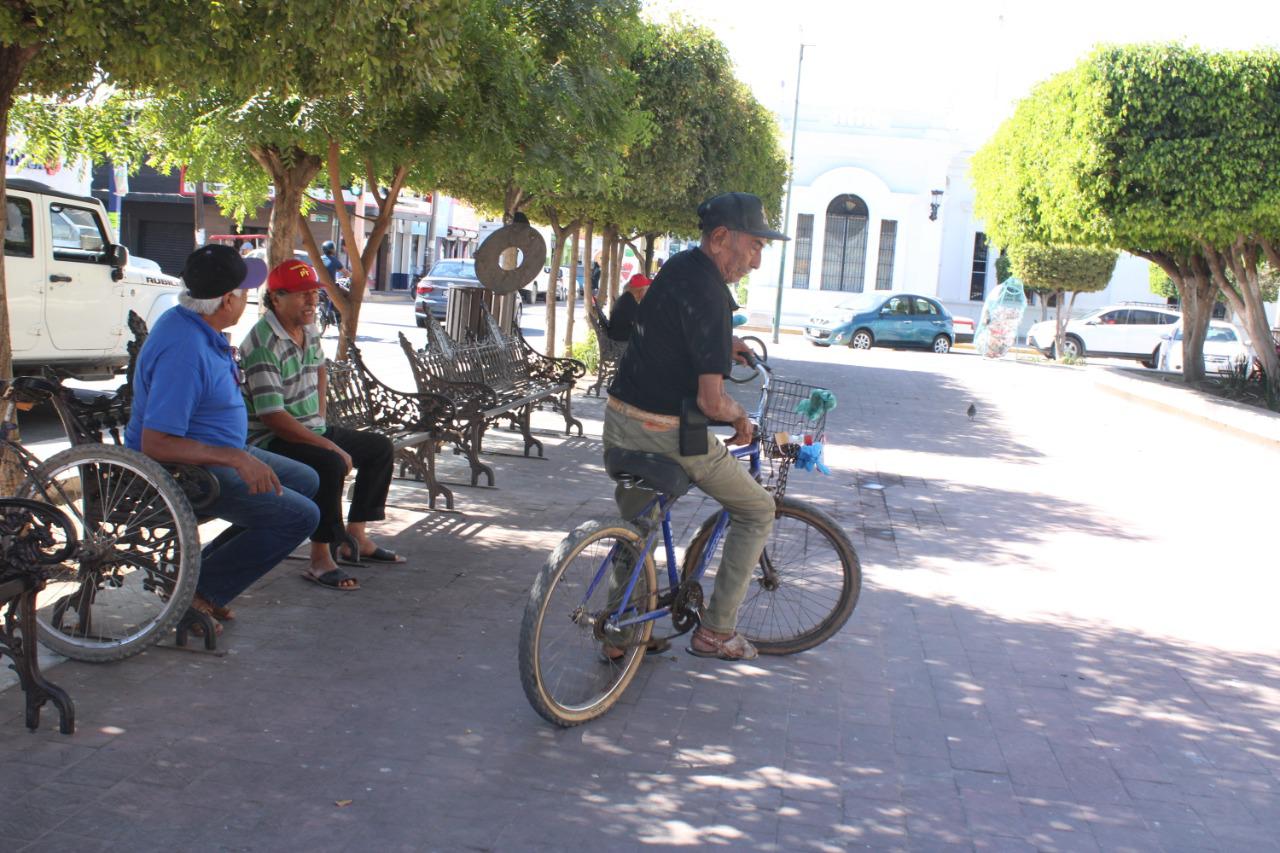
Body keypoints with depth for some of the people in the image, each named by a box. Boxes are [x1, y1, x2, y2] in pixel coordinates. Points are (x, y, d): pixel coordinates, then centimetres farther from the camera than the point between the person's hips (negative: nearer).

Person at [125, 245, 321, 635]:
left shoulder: (197, 325, 2)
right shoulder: (185, 351, -29)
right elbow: (155, 444, -31)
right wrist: (236, 458, -31)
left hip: (216, 452, 10)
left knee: (305, 481, 17)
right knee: (299, 516, -18)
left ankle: (203, 566, 14)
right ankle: (199, 590, -6)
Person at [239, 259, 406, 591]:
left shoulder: (308, 330, 6)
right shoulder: (263, 345, -23)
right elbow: (272, 416, -28)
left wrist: (321, 419, 15)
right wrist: (330, 445, -26)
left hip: (312, 429, 10)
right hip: (271, 441, -10)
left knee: (381, 448, 12)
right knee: (331, 464, -36)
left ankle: (355, 536, 16)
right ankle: (320, 560, -25)